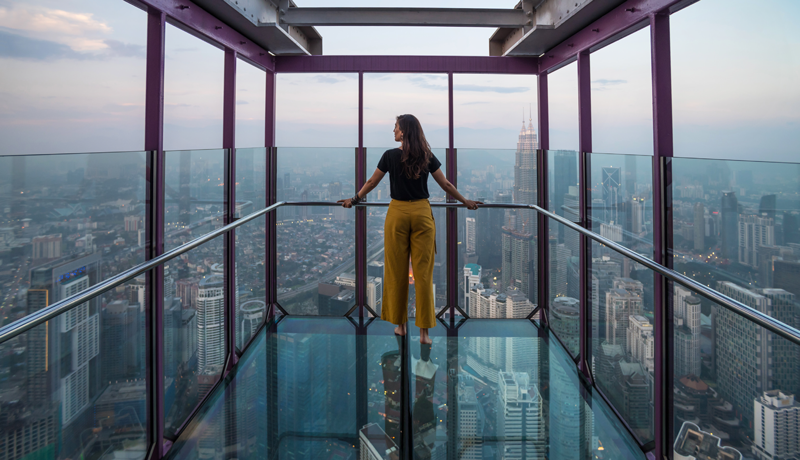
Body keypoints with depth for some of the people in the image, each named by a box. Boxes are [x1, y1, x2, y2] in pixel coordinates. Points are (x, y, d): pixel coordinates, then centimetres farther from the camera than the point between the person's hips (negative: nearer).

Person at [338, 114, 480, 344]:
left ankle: (400, 324, 19)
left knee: (397, 271, 9)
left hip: (398, 213, -1)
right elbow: (445, 184, 7)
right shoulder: (427, 156, 1)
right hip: (422, 213, 1)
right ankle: (424, 331, 3)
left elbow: (372, 182, 7)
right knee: (423, 272, 2)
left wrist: (354, 199, 22)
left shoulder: (390, 156, -4)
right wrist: (466, 201, 20)